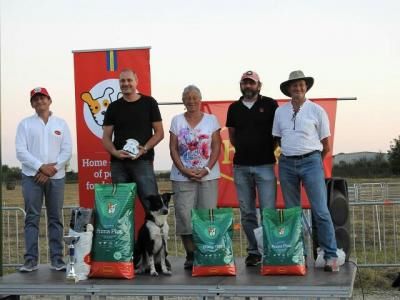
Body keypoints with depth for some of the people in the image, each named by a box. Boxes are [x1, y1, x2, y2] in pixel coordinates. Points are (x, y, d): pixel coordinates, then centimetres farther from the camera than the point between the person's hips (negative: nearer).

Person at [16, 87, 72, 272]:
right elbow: (21, 151, -3)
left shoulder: (61, 124, 10)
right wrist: (41, 167, -13)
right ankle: (31, 260, -1)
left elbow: (67, 151, 3)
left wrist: (51, 170, -9)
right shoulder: (25, 124, 7)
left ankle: (57, 260, 6)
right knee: (32, 218, -3)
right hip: (32, 176, -1)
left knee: (55, 218, 3)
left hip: (56, 177, 1)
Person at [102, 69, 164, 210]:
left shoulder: (149, 103, 5)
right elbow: (106, 137, 9)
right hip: (118, 163, 3)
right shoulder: (113, 107, 11)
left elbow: (159, 133, 4)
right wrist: (114, 152, -11)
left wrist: (144, 148, -13)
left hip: (143, 161, -3)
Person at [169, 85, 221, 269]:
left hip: (208, 176, 0)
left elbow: (216, 147, 2)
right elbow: (173, 149, 4)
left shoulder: (211, 120, 7)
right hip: (182, 176, 0)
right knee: (184, 215, -5)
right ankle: (190, 255, 3)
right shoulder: (177, 121, 9)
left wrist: (206, 169, -11)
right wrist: (184, 170, -9)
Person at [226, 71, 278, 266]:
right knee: (247, 212, 5)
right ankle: (253, 251, 12)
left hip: (264, 165, -3)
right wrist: (244, 149, 10)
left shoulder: (269, 105, 3)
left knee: (268, 210, -7)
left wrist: (269, 149, 2)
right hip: (241, 166, 3)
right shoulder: (234, 108, 11)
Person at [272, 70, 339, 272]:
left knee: (321, 211, -9)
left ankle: (331, 256, -5)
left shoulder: (316, 110, 0)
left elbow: (326, 145, 4)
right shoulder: (280, 112, 8)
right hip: (287, 164, 4)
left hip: (311, 162, -3)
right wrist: (289, 155, 10)